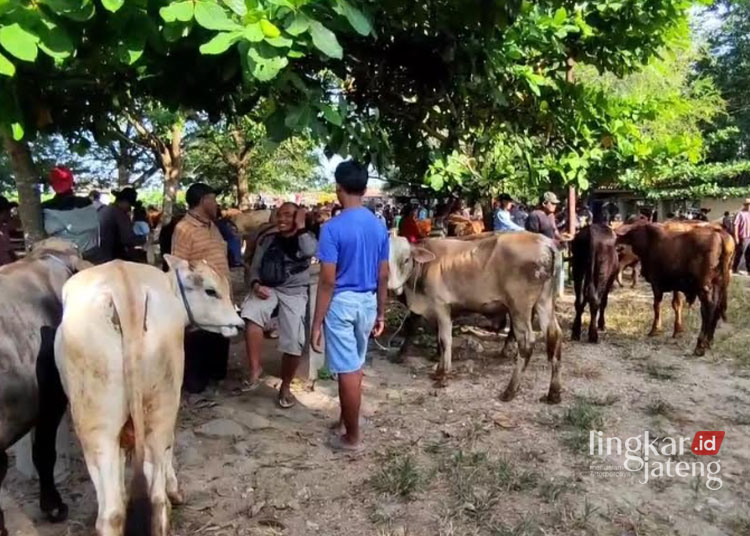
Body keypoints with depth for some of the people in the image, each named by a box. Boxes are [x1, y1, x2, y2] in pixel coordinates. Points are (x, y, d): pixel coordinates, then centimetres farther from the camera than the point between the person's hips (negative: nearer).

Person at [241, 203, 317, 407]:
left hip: (294, 291, -2)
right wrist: (256, 284, -10)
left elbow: (309, 252, -19)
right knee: (251, 314, -32)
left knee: (293, 342, -15)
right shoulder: (267, 240, 14)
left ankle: (285, 387, 9)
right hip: (268, 288, 2)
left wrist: (300, 226, -10)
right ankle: (255, 369, -19)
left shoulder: (307, 237, 6)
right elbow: (255, 267, 11)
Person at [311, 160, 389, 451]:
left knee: (348, 371, 3)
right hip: (367, 302, 6)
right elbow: (383, 276, 6)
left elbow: (327, 281, -17)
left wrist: (317, 322, -11)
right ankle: (345, 422, 35)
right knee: (354, 366, 20)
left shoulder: (333, 228, -16)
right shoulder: (379, 226, 2)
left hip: (341, 303, -6)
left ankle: (352, 437, 16)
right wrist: (381, 313, 15)